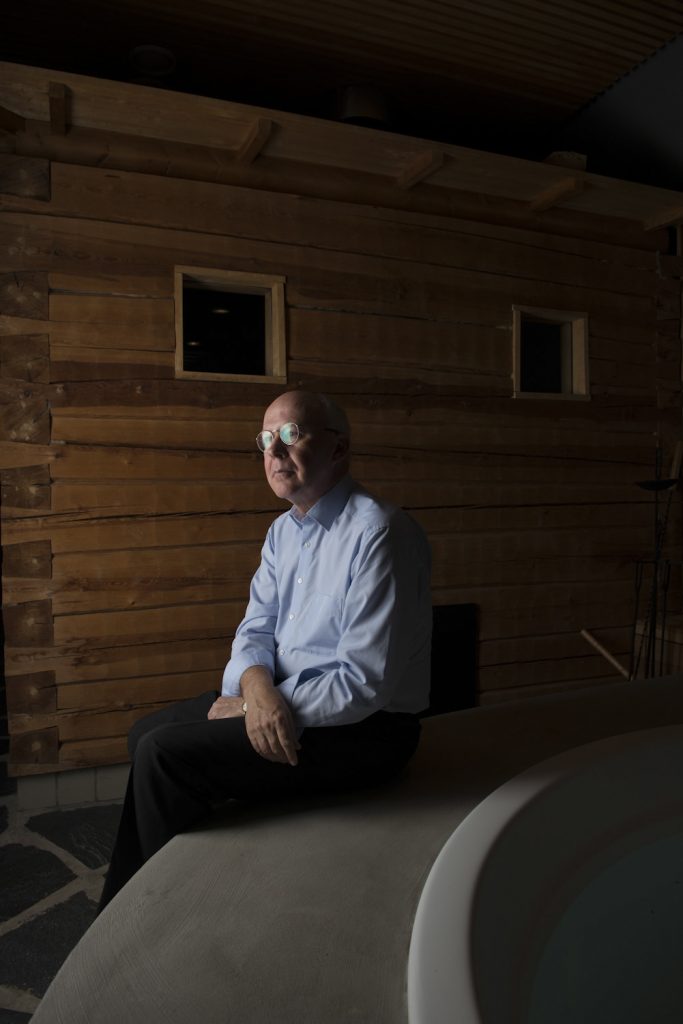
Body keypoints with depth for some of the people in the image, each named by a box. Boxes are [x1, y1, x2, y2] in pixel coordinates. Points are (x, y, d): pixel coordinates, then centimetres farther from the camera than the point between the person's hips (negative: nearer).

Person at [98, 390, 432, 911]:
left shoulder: (379, 534, -22)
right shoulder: (284, 531, 8)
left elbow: (366, 682, -25)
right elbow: (257, 628, 7)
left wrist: (261, 706, -16)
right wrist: (257, 686, -17)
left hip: (363, 726, -9)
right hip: (282, 697, 9)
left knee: (164, 752, -16)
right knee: (147, 732, 8)